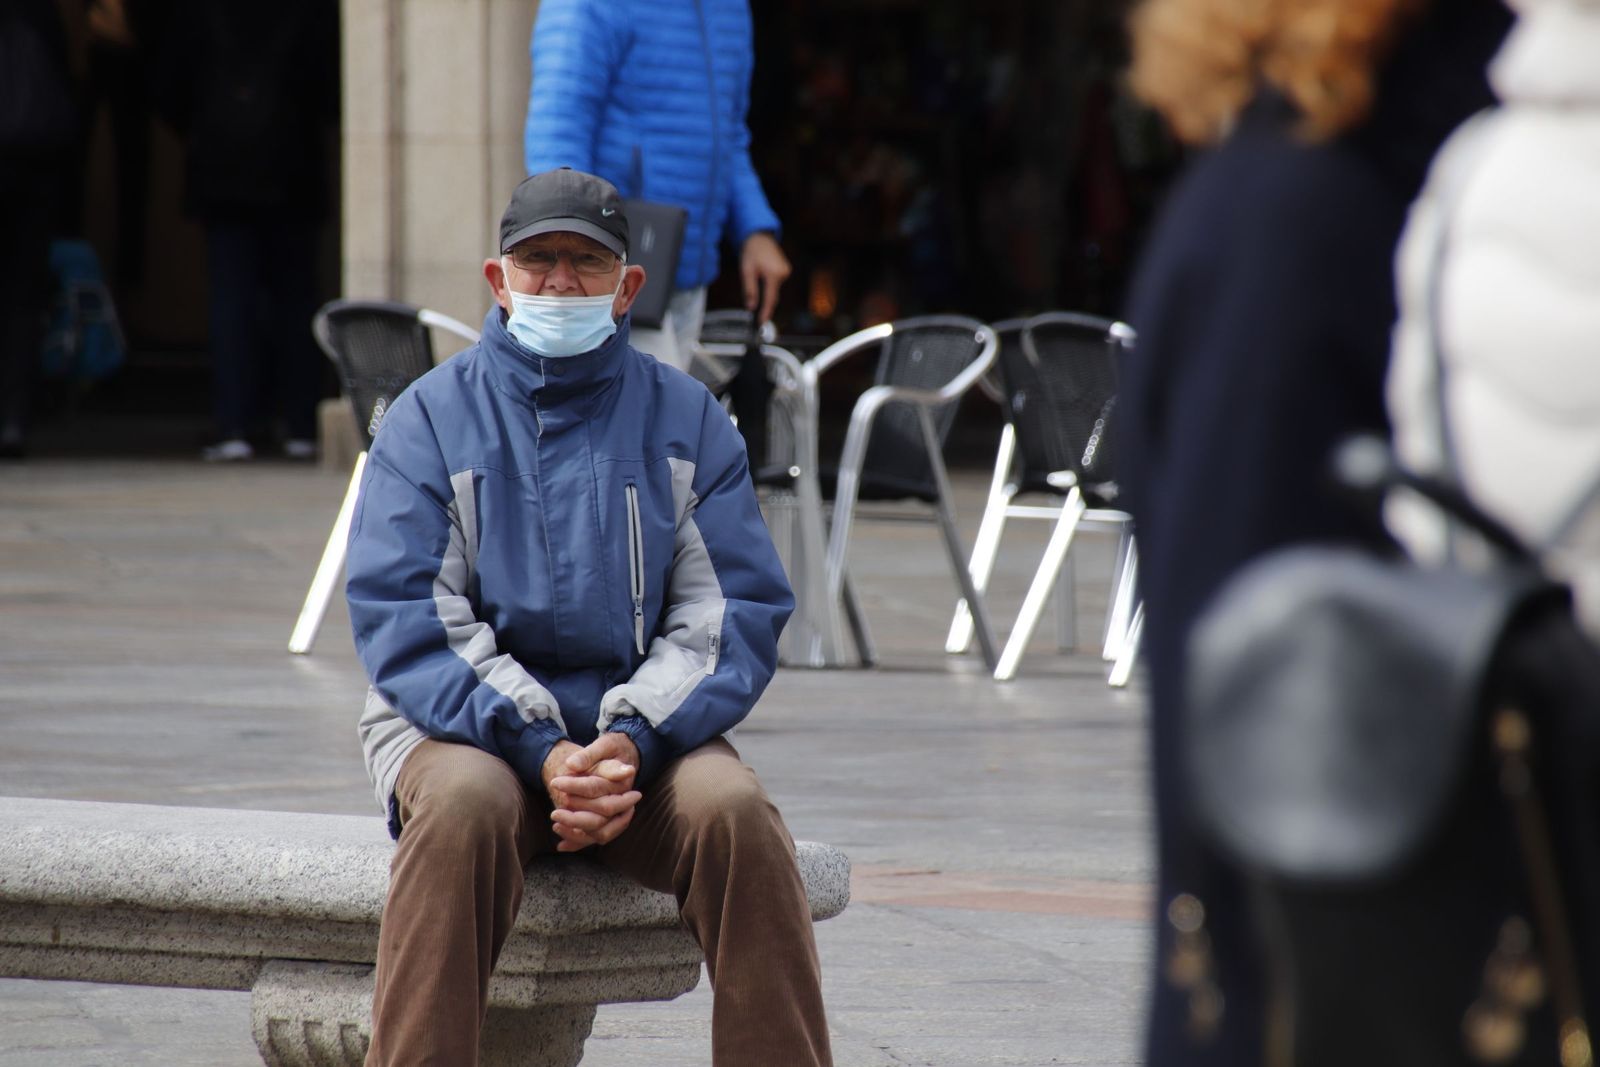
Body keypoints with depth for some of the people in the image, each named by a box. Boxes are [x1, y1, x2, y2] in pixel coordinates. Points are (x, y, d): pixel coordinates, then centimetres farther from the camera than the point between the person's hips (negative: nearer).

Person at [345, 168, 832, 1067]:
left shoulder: (686, 420, 9)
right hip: (468, 728, -1)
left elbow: (737, 613, 2)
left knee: (734, 808, -29)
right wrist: (540, 752, -20)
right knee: (464, 805, -35)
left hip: (642, 730, 1)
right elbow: (404, 620, -6)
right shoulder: (432, 418, 4)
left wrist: (631, 743, -17)